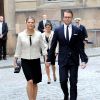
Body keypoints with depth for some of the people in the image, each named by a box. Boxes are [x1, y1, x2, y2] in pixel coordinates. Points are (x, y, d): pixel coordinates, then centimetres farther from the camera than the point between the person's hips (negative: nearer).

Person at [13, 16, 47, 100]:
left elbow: (43, 46, 1)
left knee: (35, 83, 10)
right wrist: (15, 60, 8)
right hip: (25, 61, -1)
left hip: (36, 60, 1)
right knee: (30, 81, -16)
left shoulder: (38, 34, -4)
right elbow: (18, 49, 6)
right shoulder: (21, 35, -2)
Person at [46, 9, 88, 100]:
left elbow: (80, 47, 0)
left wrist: (84, 60, -8)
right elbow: (53, 46, 4)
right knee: (63, 81, -2)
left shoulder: (77, 30, 1)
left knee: (73, 82, 2)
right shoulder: (58, 30, 2)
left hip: (74, 60, 0)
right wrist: (49, 59, 2)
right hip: (62, 60, 0)